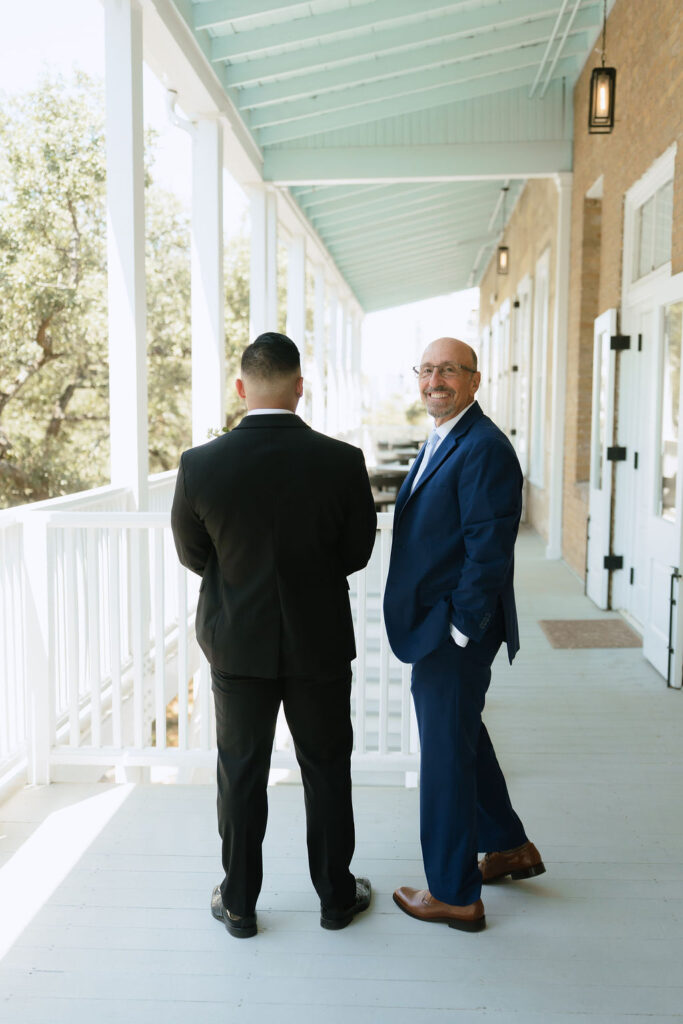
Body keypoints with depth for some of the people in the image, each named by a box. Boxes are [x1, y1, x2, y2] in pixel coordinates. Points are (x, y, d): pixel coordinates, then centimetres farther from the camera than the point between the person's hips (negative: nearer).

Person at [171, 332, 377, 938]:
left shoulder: (200, 465, -14)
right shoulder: (342, 462, -15)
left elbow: (193, 555, -1)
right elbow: (356, 554, -3)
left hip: (237, 643, 0)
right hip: (320, 643, 0)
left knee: (241, 773, 15)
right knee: (326, 772, 16)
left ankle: (239, 902, 30)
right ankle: (337, 895, 32)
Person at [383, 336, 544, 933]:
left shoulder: (484, 449, -20)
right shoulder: (441, 442, 12)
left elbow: (489, 550, -23)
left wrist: (459, 629, -20)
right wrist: (432, 625, 13)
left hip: (456, 632, -10)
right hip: (437, 626, 10)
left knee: (446, 754, 3)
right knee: (462, 738, 23)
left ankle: (454, 895, 21)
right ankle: (509, 847, 42)